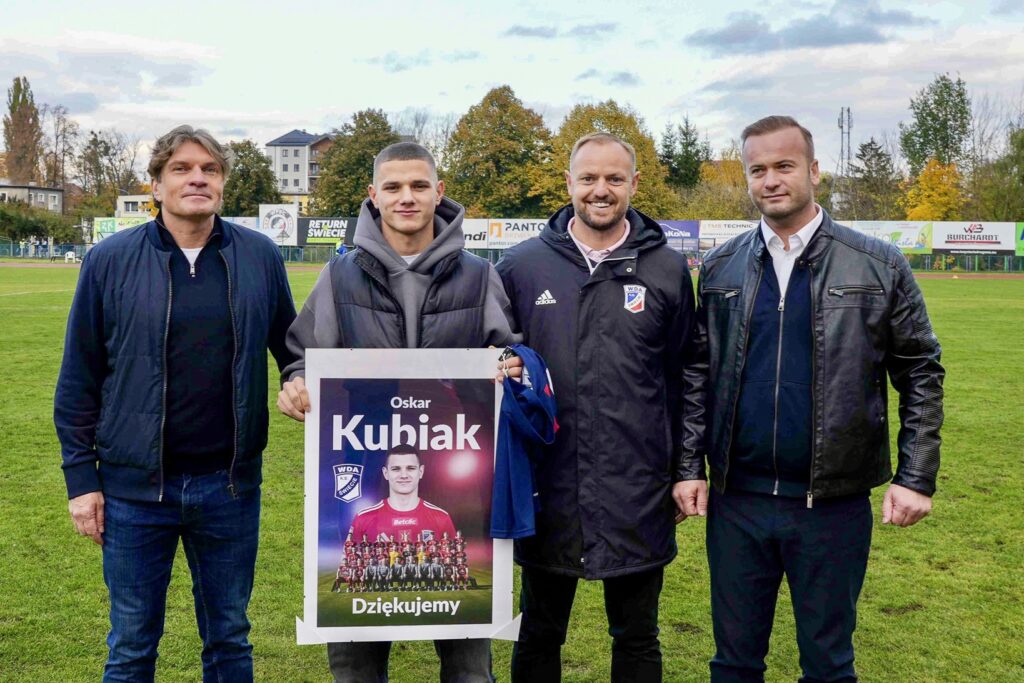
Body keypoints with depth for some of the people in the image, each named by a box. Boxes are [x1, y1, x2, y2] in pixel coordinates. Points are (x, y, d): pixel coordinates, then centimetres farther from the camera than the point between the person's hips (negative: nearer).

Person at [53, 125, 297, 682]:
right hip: (135, 486, -1)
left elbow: (293, 350, 10)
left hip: (230, 484, 1)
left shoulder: (260, 257, 1)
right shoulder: (110, 261, -2)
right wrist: (81, 478, -1)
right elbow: (77, 381, 1)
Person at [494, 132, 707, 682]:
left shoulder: (667, 270, 1)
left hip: (639, 495, 0)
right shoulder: (522, 265, 0)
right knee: (538, 637, 16)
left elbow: (690, 375, 5)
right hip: (547, 491, 0)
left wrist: (690, 470, 2)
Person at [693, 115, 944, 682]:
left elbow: (920, 373, 1)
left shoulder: (877, 266, -2)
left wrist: (916, 477, -5)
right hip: (737, 500, 2)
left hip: (834, 503, -2)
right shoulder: (720, 268, 5)